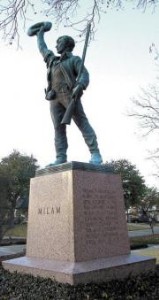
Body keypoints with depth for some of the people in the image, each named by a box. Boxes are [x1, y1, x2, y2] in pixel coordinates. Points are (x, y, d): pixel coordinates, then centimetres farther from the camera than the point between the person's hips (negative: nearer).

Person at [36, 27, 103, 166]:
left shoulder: (75, 60, 11)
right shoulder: (53, 59, 30)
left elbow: (84, 75, -6)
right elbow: (42, 48, 48)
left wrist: (79, 86, -26)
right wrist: (40, 35, 61)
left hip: (69, 95, -6)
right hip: (55, 98, 6)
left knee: (82, 123, -14)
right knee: (59, 128, -6)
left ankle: (95, 155, -19)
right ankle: (61, 159, -11)